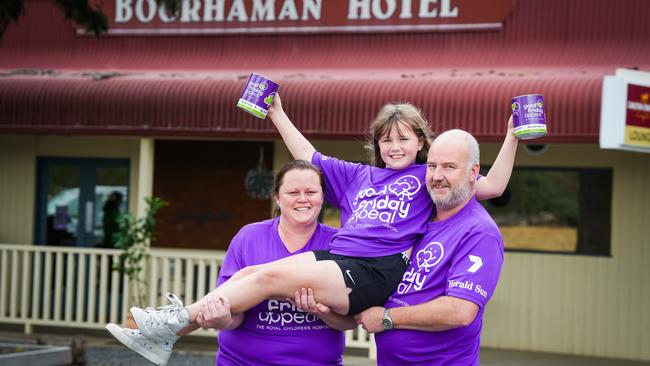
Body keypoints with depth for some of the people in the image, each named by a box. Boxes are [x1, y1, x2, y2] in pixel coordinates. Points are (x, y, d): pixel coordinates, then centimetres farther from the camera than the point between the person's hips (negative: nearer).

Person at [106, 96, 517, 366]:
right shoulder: (359, 176, 28)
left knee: (271, 276, -24)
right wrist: (278, 115, 35)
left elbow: (491, 186, 5)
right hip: (334, 259, 6)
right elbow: (309, 158, 35)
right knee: (247, 274, -15)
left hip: (375, 274, -6)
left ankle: (178, 321, -23)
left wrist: (513, 137, -3)